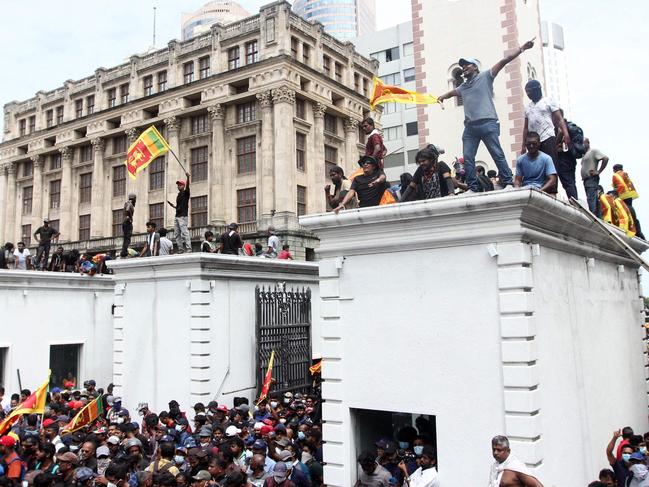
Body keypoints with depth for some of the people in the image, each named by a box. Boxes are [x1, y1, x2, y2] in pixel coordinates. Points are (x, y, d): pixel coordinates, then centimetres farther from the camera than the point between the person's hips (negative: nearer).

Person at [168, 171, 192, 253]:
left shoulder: (185, 193, 0)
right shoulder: (178, 195, 21)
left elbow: (187, 186, -22)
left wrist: (188, 177, -37)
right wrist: (173, 206, 12)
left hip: (183, 216, -9)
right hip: (177, 216, 9)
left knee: (184, 232, -16)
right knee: (177, 234, 4)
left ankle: (188, 249, -19)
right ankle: (181, 250, 5)